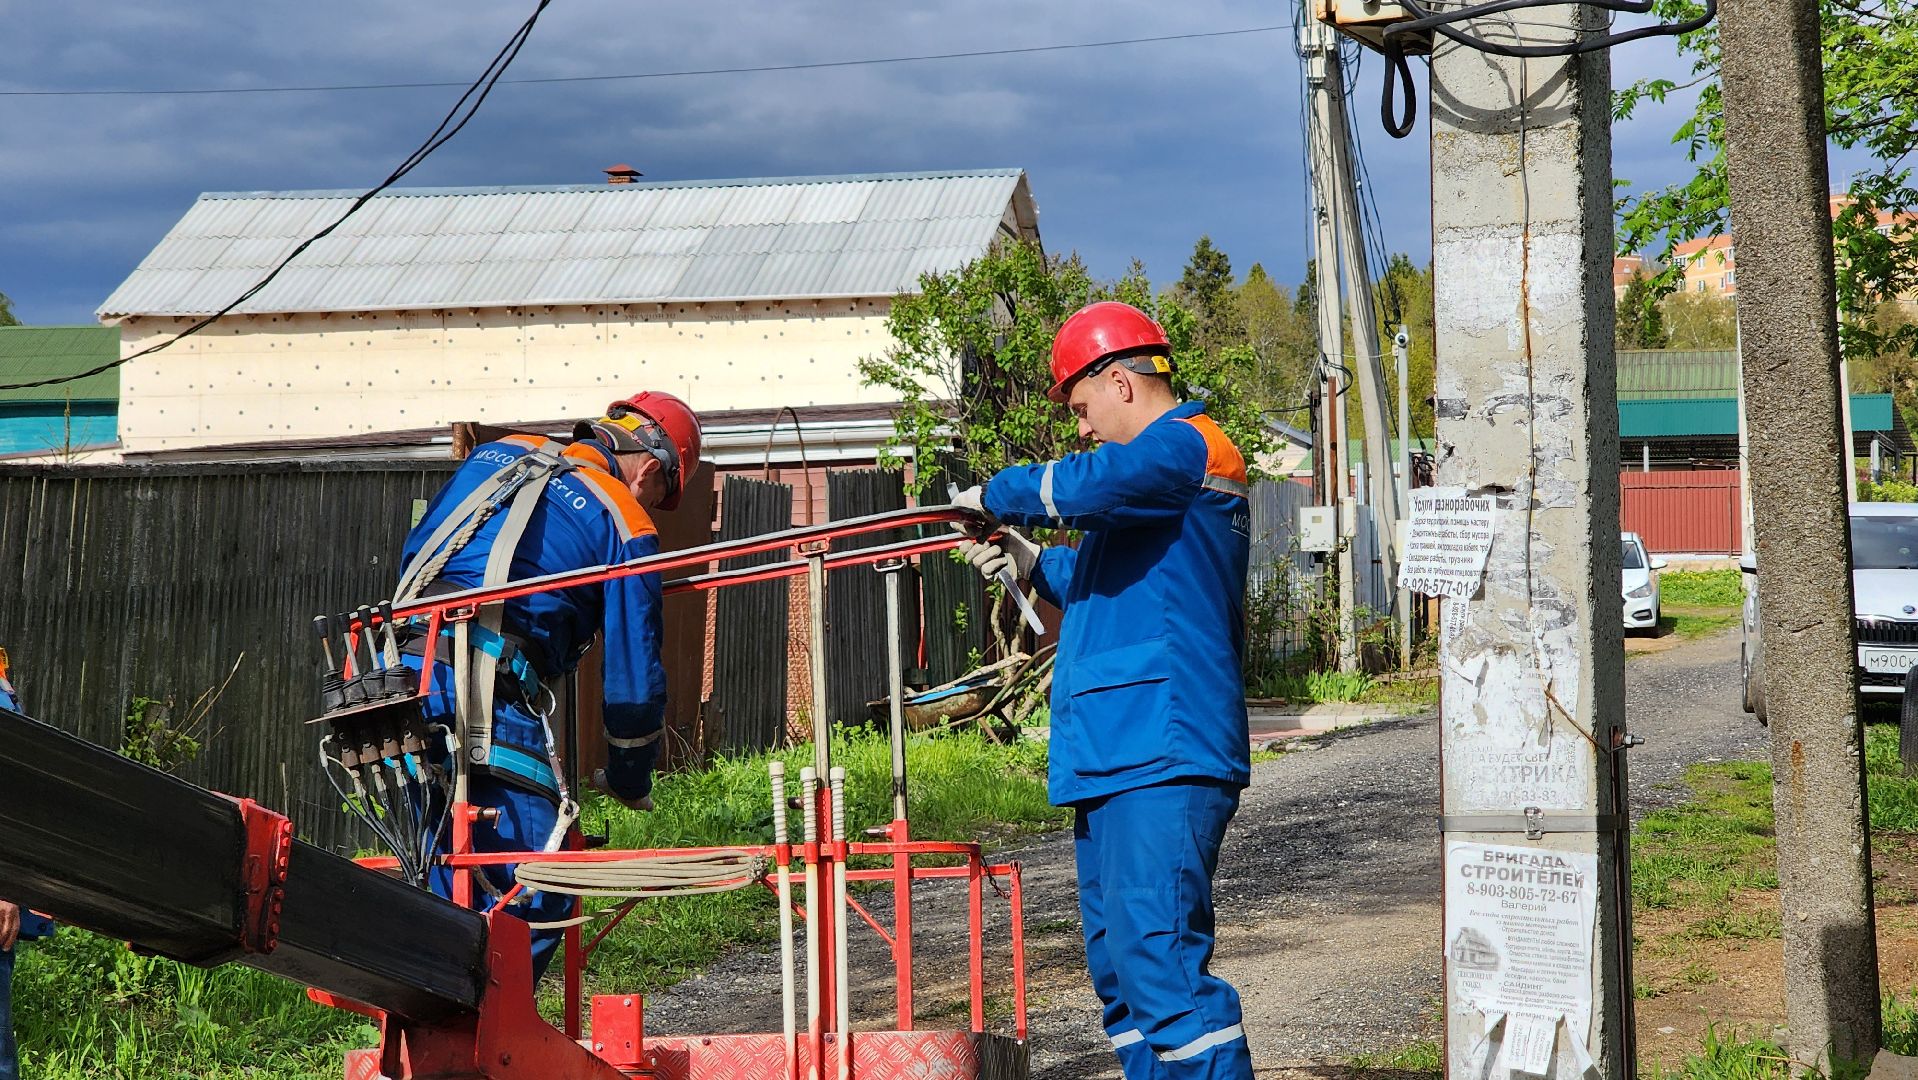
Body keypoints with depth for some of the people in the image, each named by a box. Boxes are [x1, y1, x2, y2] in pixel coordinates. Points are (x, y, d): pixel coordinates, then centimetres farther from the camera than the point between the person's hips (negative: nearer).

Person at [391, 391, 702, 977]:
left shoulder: (499, 453, 23)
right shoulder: (625, 525, 6)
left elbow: (413, 551, 29)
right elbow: (633, 676, 6)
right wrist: (630, 782, 21)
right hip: (489, 700, -7)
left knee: (443, 887, 17)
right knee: (536, 899, -1)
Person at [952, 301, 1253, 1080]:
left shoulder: (1186, 446, -8)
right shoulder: (1160, 467, 25)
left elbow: (1086, 487, -26)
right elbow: (1113, 583, 35)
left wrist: (999, 494, -9)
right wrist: (1035, 566, 19)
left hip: (1161, 758, -11)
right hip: (1120, 758, 11)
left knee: (1159, 959, -16)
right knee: (1121, 964, 14)